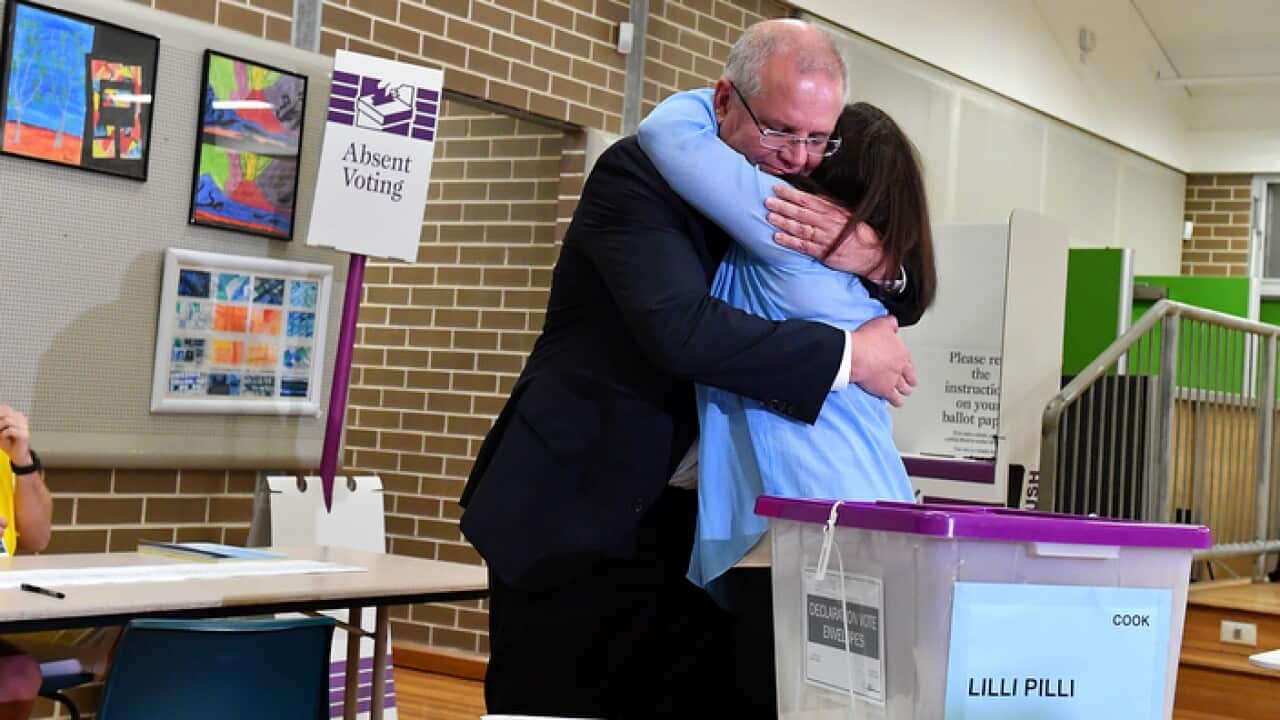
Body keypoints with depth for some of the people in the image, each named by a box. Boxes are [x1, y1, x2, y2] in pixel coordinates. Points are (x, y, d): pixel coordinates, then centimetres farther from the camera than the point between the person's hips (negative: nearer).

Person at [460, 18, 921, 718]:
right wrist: (850, 356, -22)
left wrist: (871, 259, -15)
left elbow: (902, 298, 10)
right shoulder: (638, 172, -14)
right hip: (576, 510, -5)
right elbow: (680, 328, -28)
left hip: (691, 522, 6)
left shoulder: (793, 199, 7)